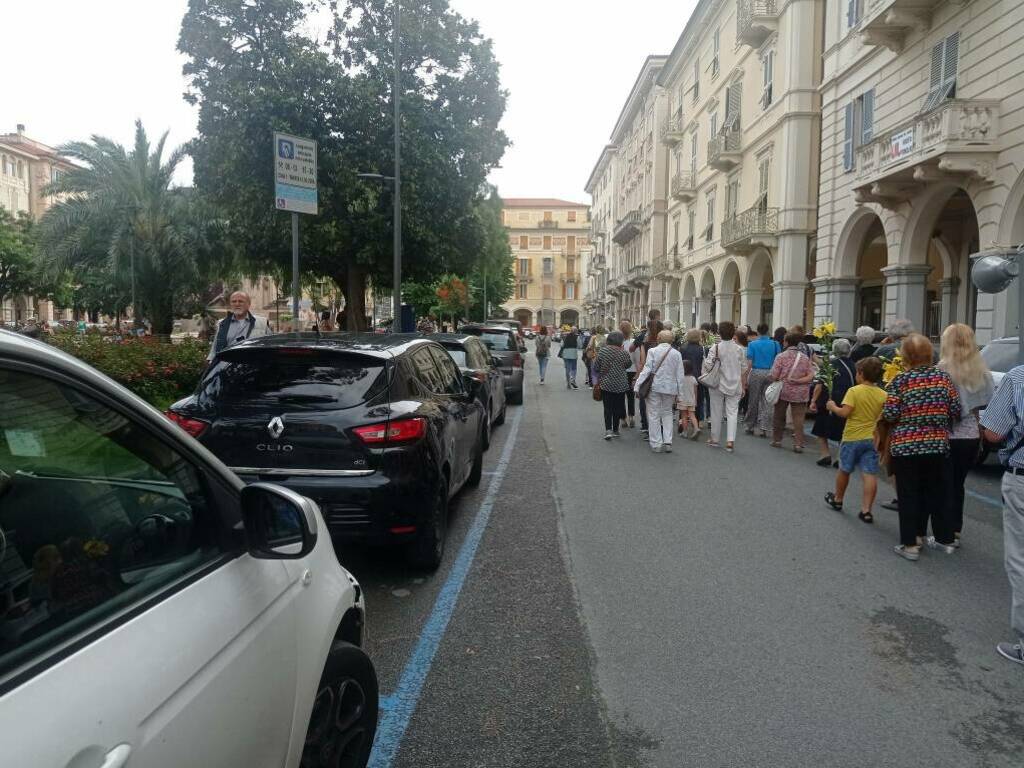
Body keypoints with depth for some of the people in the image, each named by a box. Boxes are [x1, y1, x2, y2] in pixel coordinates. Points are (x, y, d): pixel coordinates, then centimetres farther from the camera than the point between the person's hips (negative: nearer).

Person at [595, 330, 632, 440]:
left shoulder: (602, 351, -7)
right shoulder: (624, 353, -8)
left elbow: (596, 368, -2)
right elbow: (628, 365, 10)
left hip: (605, 384, 0)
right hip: (620, 384, 0)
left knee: (607, 408, 4)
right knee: (618, 407, 12)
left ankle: (608, 430, -10)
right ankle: (615, 430, 20)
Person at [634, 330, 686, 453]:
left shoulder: (652, 351, -7)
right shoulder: (677, 354, 2)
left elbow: (646, 370, -11)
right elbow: (680, 375, 4)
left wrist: (638, 386, -7)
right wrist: (678, 392, 12)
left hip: (654, 387, -3)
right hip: (670, 388, 3)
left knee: (654, 415, 6)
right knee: (667, 413, 18)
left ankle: (656, 444, 8)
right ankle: (668, 442, 9)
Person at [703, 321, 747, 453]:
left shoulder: (715, 347, -11)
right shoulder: (740, 349, -1)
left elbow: (708, 366, -15)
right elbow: (744, 370, 4)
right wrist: (743, 386, 14)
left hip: (717, 385, -1)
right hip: (734, 386, 1)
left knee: (716, 412, 10)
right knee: (732, 412, 2)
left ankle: (714, 439, 21)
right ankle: (730, 441, -9)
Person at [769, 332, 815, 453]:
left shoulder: (781, 356, -7)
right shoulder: (805, 358, 3)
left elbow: (774, 376, -10)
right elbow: (811, 376, -2)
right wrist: (798, 381, -5)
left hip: (783, 391, -1)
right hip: (800, 393, 1)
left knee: (779, 416, 14)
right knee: (798, 418, 2)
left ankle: (777, 440, 23)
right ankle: (798, 444, -2)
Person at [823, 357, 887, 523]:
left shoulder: (854, 391, -13)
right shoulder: (883, 394, 1)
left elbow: (844, 412, -19)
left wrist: (832, 406, -3)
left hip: (852, 437, -3)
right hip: (872, 438, 3)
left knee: (844, 470, 16)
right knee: (870, 475, 0)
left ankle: (837, 500, 34)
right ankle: (866, 510, -3)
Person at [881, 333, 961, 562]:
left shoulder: (900, 381, -11)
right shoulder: (943, 376, 0)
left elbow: (889, 415, -14)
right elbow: (955, 410, 1)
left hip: (905, 446, -4)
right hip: (938, 445, 4)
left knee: (908, 495, 3)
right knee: (937, 492, 15)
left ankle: (910, 544, 5)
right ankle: (944, 539, 26)